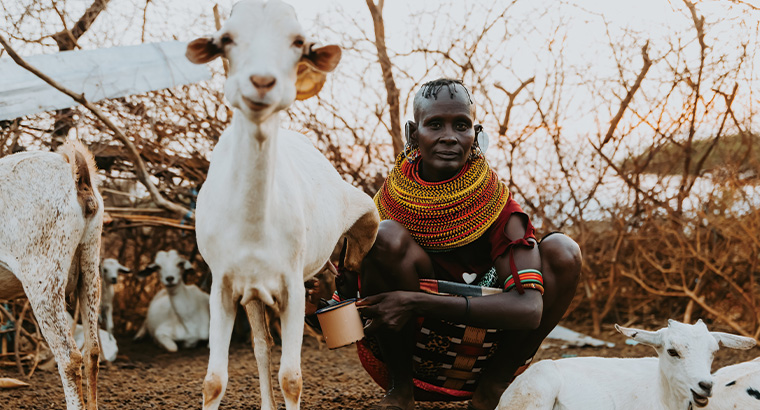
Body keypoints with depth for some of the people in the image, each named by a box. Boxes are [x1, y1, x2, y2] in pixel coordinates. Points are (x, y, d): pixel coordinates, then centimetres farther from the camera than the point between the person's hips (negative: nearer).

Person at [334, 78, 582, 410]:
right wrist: (347, 287, -25)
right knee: (387, 236, -25)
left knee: (562, 251, -16)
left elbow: (529, 308, -27)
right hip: (408, 353, 0)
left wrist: (416, 302, -33)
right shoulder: (391, 200, -8)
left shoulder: (496, 206, -13)